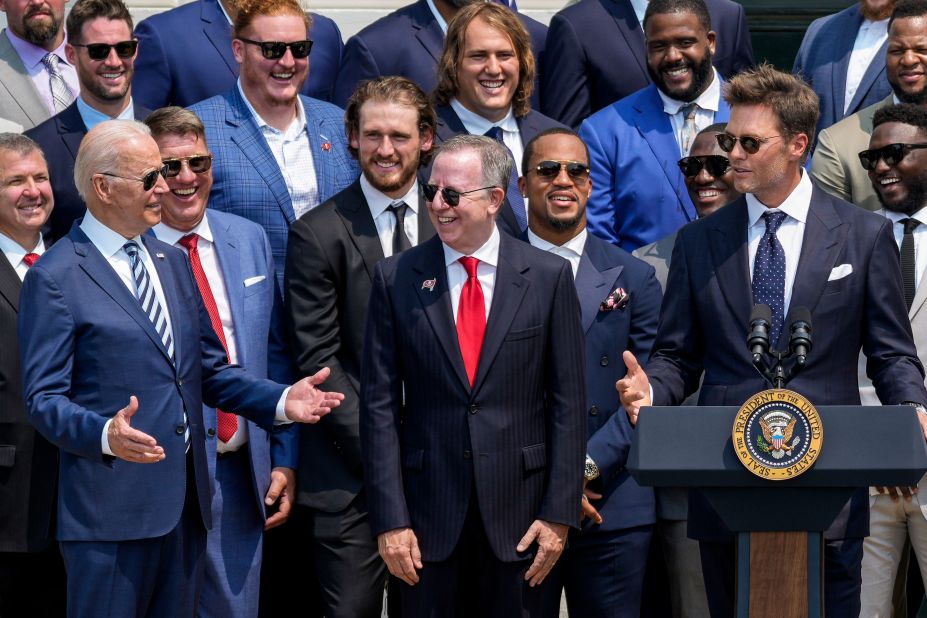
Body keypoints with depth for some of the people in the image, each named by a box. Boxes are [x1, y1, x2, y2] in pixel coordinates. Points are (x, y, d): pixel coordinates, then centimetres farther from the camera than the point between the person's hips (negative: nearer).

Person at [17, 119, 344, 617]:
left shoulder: (173, 262, 16)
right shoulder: (54, 278, -7)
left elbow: (209, 370, 19)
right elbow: (44, 398, -11)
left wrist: (280, 401, 3)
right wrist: (105, 435, -30)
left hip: (186, 500, 7)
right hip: (111, 508, -7)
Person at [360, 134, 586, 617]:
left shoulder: (548, 277, 0)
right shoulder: (395, 278, 1)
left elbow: (567, 401, 1)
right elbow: (379, 404, -1)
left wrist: (559, 512, -4)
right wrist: (389, 519, -7)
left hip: (518, 507, 0)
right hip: (427, 509, 0)